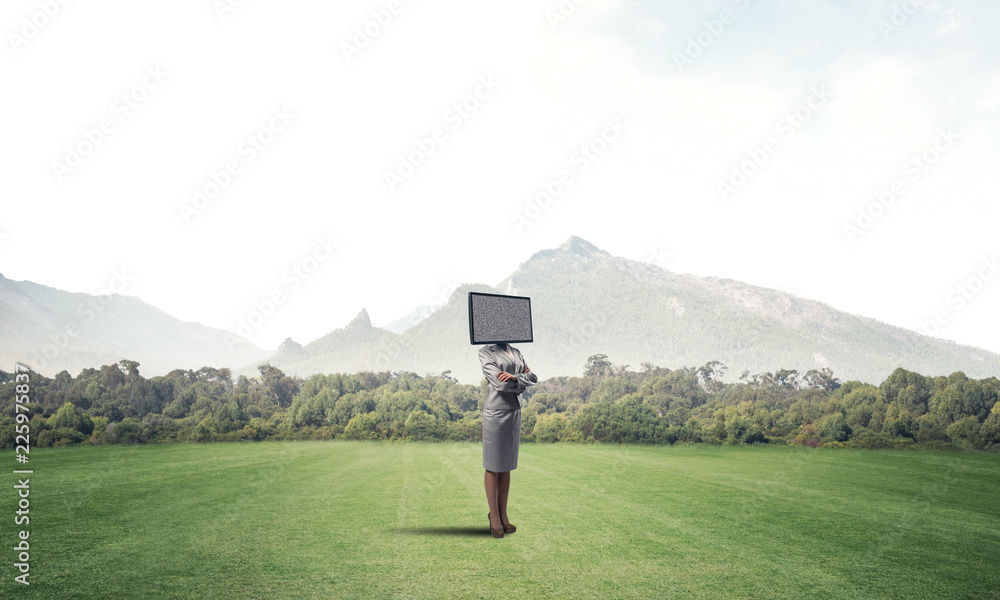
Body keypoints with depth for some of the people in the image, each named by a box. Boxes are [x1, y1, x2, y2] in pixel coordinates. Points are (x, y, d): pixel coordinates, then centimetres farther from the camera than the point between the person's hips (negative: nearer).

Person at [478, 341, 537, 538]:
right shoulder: (486, 352, -7)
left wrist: (514, 377, -18)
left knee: (507, 466, 12)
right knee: (493, 467, 3)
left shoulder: (516, 352, 13)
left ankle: (503, 515, 20)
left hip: (514, 412, 6)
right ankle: (494, 517, 12)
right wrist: (522, 378, -4)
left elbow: (533, 378, 1)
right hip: (496, 412, -6)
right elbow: (500, 383, -18)